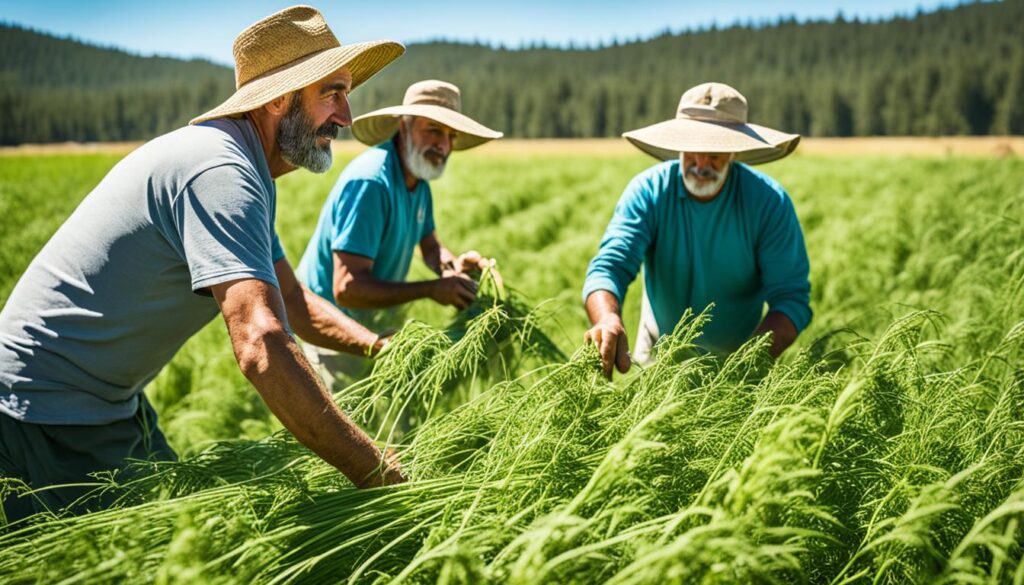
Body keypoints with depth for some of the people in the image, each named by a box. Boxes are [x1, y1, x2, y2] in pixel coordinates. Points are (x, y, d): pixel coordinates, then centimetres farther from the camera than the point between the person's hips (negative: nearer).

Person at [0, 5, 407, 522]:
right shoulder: (220, 172, -27)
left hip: (113, 401, 10)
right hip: (52, 414, -10)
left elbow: (290, 301, 15)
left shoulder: (244, 173, 7)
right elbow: (263, 348, -38)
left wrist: (381, 346, 2)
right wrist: (376, 476, -34)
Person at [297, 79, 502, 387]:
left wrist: (453, 265, -14)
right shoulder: (369, 182, -29)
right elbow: (347, 288, -32)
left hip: (377, 315, 9)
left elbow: (430, 246, 10)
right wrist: (432, 289, -29)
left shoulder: (418, 177, 0)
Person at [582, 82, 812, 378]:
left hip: (735, 361, -1)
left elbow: (791, 298, -15)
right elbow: (609, 267, -23)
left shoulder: (769, 202, -14)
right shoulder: (648, 191, -13)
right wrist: (608, 320, -46)